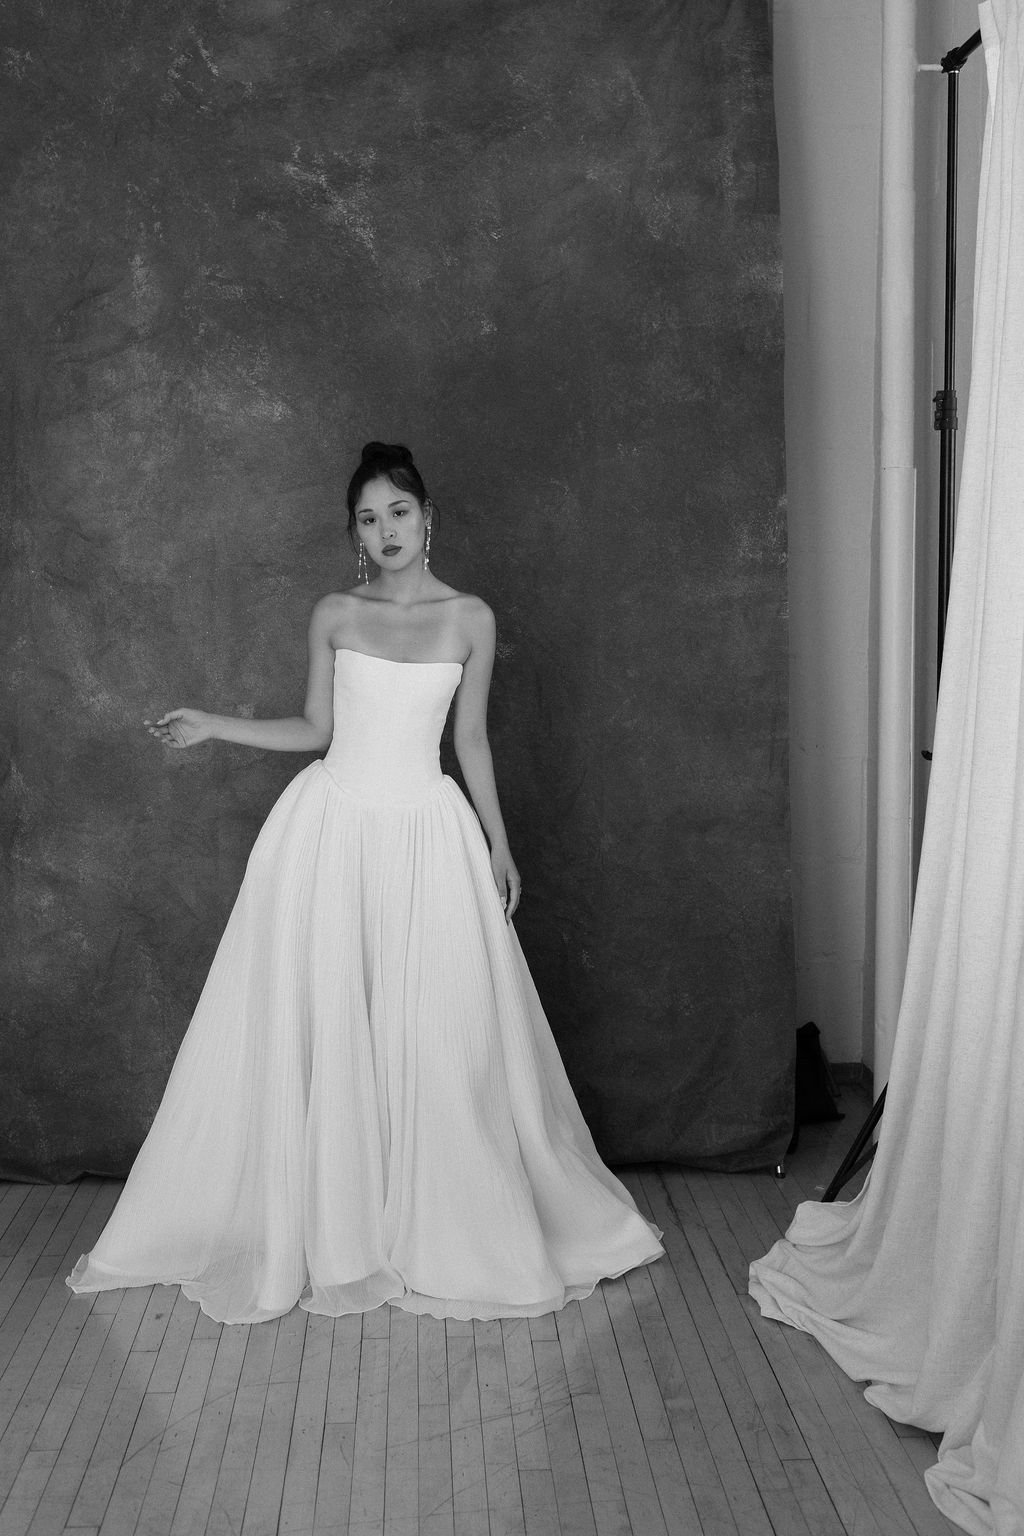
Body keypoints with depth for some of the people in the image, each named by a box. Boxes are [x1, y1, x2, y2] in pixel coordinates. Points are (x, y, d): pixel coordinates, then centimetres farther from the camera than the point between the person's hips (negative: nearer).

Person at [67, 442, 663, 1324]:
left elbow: (472, 741, 7)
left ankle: (445, 1229, 21)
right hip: (332, 827, 1)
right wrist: (211, 727, 2)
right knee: (318, 1033, 4)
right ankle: (324, 1230, 20)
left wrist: (500, 847, 7)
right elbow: (315, 730, 9)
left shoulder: (470, 619, 3)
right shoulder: (333, 616, 4)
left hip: (428, 833, 0)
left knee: (443, 1038, 2)